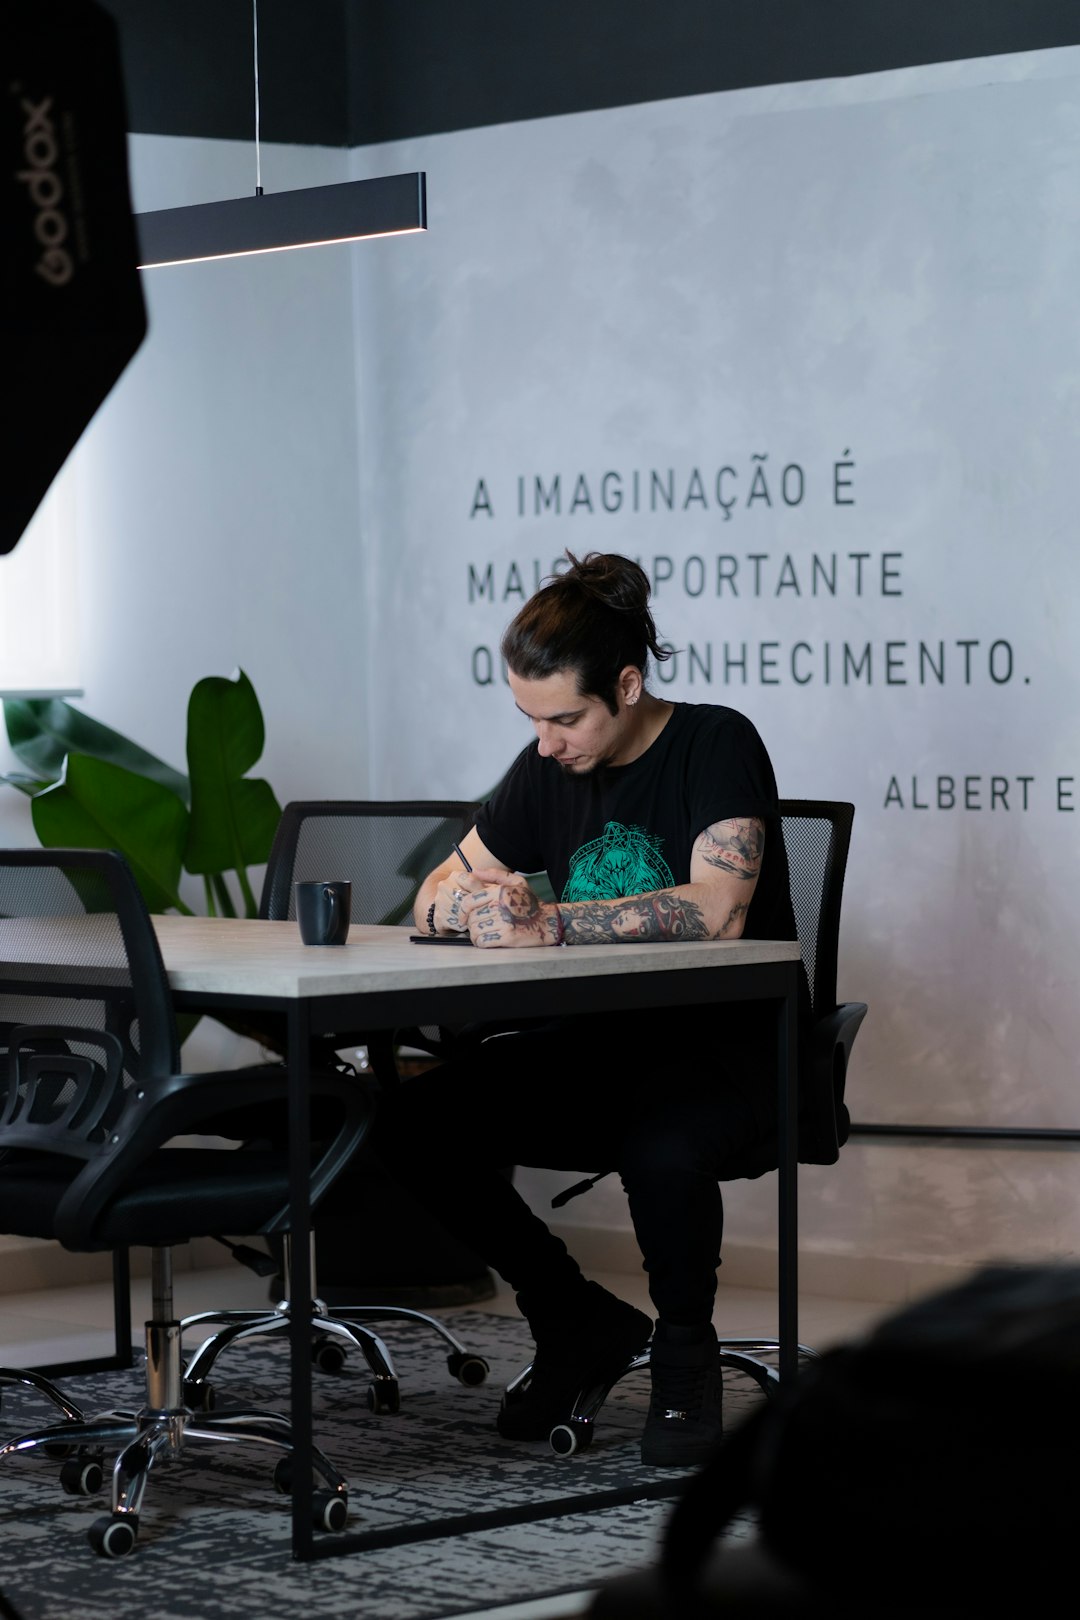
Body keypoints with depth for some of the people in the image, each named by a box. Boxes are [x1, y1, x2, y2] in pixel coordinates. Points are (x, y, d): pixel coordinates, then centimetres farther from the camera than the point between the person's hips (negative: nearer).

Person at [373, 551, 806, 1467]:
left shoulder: (716, 746, -12)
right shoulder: (549, 770, 7)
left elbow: (716, 911, -27)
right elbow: (436, 897, 12)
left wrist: (546, 925, -29)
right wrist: (472, 906, -14)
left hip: (725, 1043, -6)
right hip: (596, 1046, 6)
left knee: (661, 1148, -40)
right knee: (414, 1126, -16)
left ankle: (684, 1356, -8)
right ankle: (580, 1324, 3)